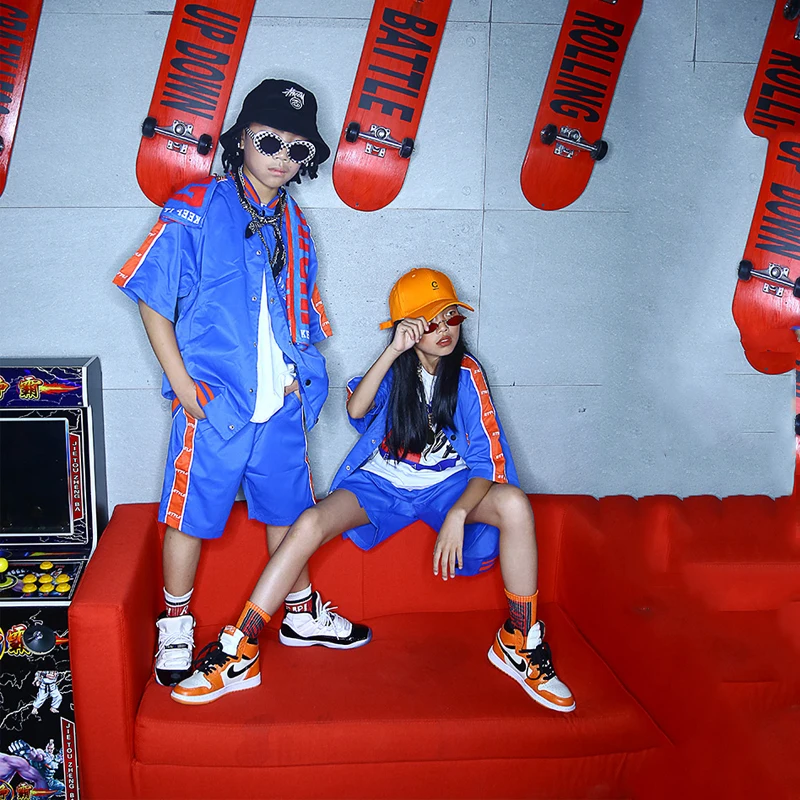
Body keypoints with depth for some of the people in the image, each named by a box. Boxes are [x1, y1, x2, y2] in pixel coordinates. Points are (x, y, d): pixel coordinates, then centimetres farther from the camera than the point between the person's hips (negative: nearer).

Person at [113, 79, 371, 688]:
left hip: (282, 402, 5)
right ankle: (176, 626, 24)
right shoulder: (197, 208, -5)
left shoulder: (293, 224, 12)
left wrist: (299, 372, 9)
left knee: (288, 505, 15)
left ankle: (303, 614, 33)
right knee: (192, 512, 5)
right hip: (212, 400, -5)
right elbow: (153, 297, -7)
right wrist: (181, 380, -11)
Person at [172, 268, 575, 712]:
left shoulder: (466, 374, -8)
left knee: (515, 504, -31)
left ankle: (519, 643, -15)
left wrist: (457, 514, -30)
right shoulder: (395, 369, -3)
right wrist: (392, 351, -32)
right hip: (381, 483, 1)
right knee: (310, 523, -26)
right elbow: (356, 409, -23)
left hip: (446, 484, -1)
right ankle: (238, 653, -18)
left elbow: (489, 462, -14)